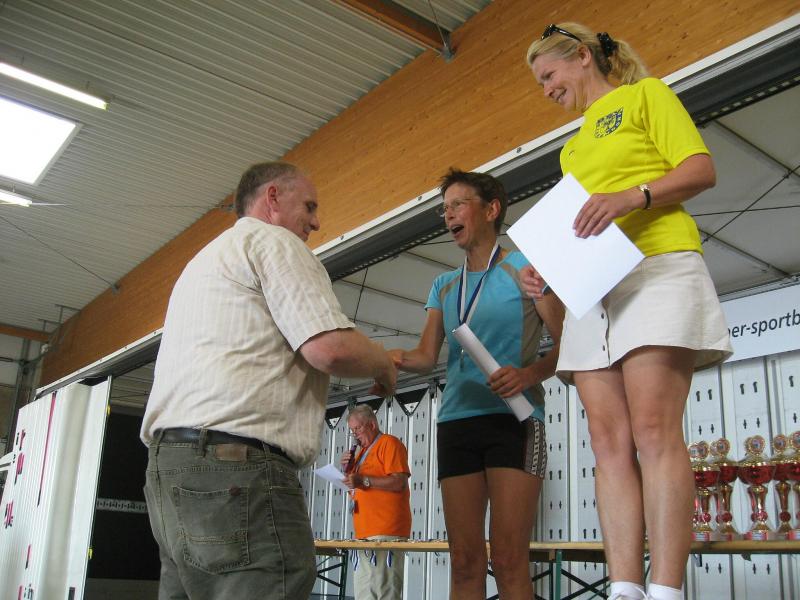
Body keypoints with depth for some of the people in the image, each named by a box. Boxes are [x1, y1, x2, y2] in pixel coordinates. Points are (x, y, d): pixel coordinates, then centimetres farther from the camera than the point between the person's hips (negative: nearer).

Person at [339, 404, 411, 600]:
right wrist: (348, 470, 12)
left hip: (385, 532, -8)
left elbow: (398, 482, -12)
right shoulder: (361, 452, 25)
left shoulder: (389, 443, 0)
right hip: (364, 532, 9)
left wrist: (363, 481, -19)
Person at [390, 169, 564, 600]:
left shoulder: (524, 268, 4)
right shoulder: (443, 286, 20)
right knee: (465, 563, 4)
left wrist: (530, 373, -19)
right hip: (456, 420, 5)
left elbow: (566, 341, -1)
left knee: (508, 562, -11)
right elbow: (428, 355, 12)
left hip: (513, 419, -5)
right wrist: (396, 358, -10)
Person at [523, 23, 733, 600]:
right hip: (592, 288, 7)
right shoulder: (573, 147, 29)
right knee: (610, 441, -5)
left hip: (658, 268, -6)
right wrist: (546, 269, 9)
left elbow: (701, 169, -1)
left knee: (654, 430, -17)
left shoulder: (646, 94, 11)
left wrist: (632, 195, -18)